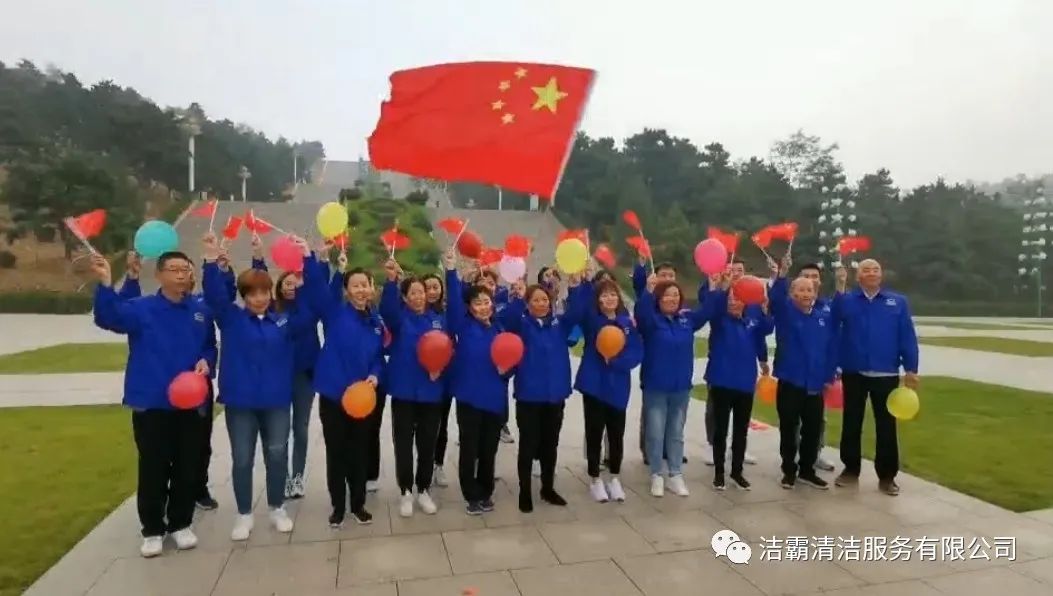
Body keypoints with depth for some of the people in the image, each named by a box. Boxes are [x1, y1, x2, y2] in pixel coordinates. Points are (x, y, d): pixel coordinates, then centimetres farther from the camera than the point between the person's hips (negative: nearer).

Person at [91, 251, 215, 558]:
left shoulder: (201, 311, 5)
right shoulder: (142, 308, -4)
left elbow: (210, 347, 13)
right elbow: (108, 317, -22)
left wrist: (206, 362, -9)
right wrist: (106, 283, -36)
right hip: (151, 403, -2)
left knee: (187, 467, 10)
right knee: (153, 469, 6)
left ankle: (181, 523, 28)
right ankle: (152, 529, 23)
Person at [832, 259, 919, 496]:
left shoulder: (898, 301, 4)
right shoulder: (847, 299, 2)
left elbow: (907, 337, 0)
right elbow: (838, 316, -20)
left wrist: (911, 369, -6)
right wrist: (840, 286, -31)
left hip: (886, 374, 0)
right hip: (853, 373, 0)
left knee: (886, 426, 6)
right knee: (851, 423, 9)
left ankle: (887, 476, 17)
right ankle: (850, 470, 22)